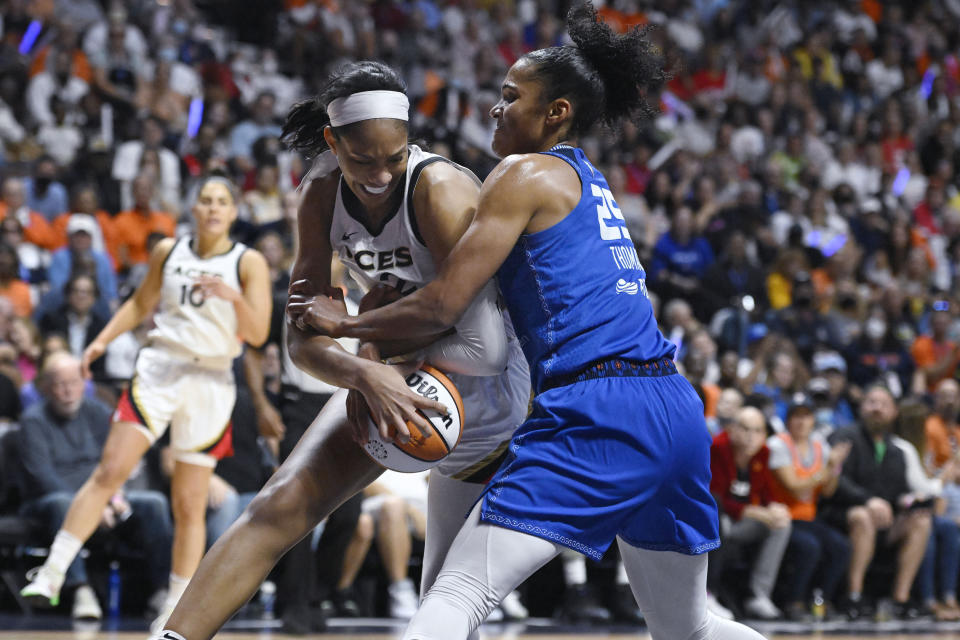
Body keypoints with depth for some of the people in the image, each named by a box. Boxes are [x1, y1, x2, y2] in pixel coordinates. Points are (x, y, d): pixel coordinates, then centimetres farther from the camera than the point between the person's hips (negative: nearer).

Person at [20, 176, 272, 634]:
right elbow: (140, 303, 21)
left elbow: (257, 334, -7)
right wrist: (103, 340, 9)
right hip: (160, 368, 1)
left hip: (211, 382, -1)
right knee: (109, 471, -14)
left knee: (190, 505, 2)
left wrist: (235, 297, -24)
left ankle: (175, 611, 11)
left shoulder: (248, 263, 0)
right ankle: (52, 575, -15)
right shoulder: (168, 252, 8)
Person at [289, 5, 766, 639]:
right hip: (676, 408, 9)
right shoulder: (590, 180, 25)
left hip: (597, 418, -9)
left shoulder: (525, 174, 0)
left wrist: (345, 323, 9)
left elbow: (444, 306, -6)